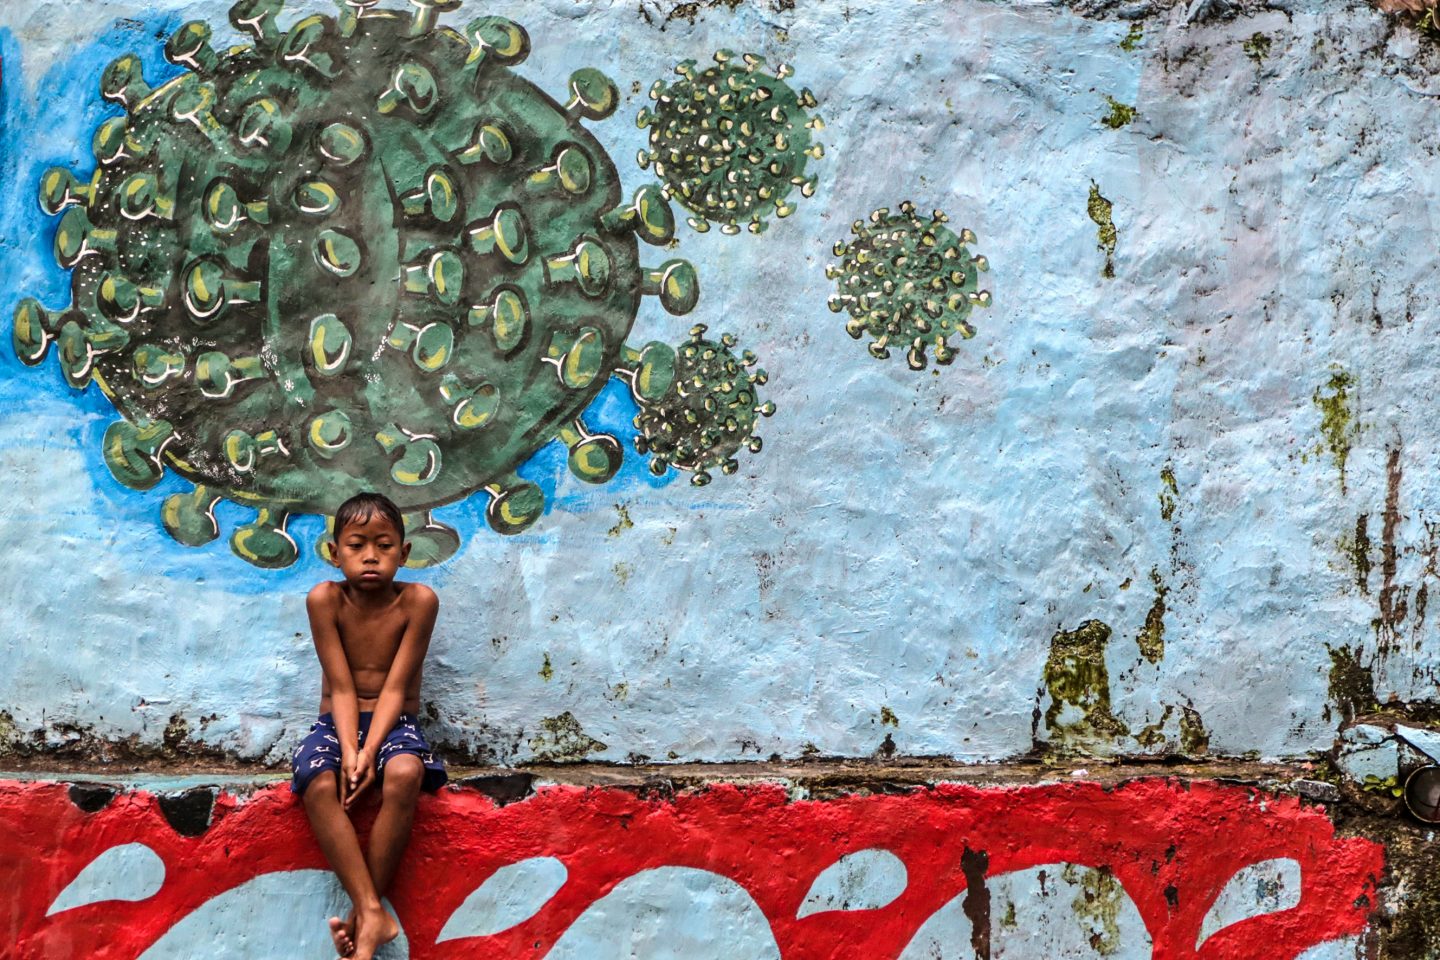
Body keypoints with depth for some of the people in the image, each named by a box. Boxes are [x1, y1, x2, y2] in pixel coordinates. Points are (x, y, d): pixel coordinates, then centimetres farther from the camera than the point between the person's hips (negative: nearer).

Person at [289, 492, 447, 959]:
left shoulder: (418, 600, -10)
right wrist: (349, 751, -25)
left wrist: (369, 752, -25)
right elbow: (342, 687, -11)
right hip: (336, 723, 1)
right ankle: (374, 914, -33)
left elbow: (395, 687, -13)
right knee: (319, 785, -32)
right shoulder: (325, 598, -8)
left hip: (394, 723, -1)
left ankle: (361, 912, -25)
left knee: (404, 774, -35)